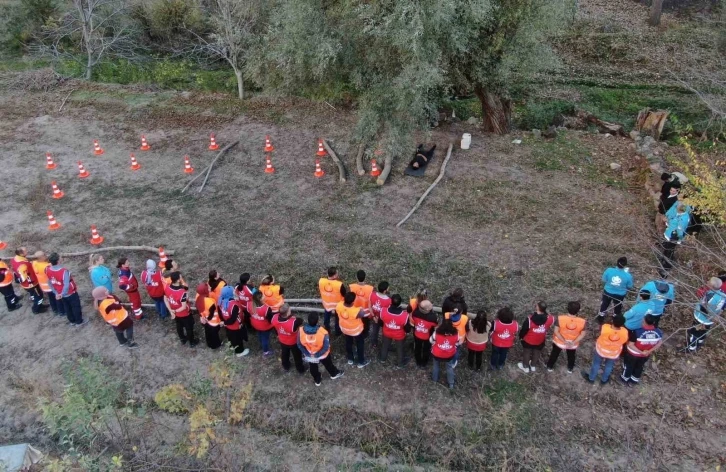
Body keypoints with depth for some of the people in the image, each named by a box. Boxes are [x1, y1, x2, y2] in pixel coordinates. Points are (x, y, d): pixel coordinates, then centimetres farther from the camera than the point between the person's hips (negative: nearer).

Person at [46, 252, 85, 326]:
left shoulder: (48, 270, -16)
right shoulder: (64, 271, -35)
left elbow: (50, 283, -3)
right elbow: (67, 285, -34)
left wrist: (56, 293, 7)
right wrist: (62, 294, -17)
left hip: (59, 294, 6)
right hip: (70, 293, -6)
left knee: (67, 307, 25)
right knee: (76, 307, 16)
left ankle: (72, 321, 43)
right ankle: (79, 321, 32)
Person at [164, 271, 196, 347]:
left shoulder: (167, 287, -20)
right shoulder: (182, 292, -40)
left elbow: (165, 299, -5)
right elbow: (184, 307, -33)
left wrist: (171, 311, -3)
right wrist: (175, 311, -16)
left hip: (176, 314, 6)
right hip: (185, 314, -6)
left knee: (179, 326, 31)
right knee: (189, 328, 21)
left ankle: (182, 339, 54)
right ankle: (192, 342, 42)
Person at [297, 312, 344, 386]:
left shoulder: (301, 330, -31)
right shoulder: (323, 332, -38)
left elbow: (299, 345, -16)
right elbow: (326, 347, -25)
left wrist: (308, 354, -6)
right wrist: (317, 355, -11)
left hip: (309, 355, 2)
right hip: (323, 355, -2)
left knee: (313, 368, 32)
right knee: (328, 364, 32)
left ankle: (317, 380, 58)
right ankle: (334, 374, 61)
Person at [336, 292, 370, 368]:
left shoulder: (339, 305, -29)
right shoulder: (356, 311, -42)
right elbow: (364, 314, -19)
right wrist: (361, 310, -1)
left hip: (344, 329, 4)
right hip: (356, 330, -4)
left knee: (348, 343, 30)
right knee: (360, 345, 23)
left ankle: (350, 359, 52)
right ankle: (361, 362, 43)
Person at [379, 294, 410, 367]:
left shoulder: (383, 311, -33)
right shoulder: (405, 315, -39)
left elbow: (381, 322, -11)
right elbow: (407, 329, -22)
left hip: (387, 333, 2)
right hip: (399, 336, -2)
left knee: (385, 345, 33)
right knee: (400, 348, 29)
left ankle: (383, 358, 60)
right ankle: (400, 362, 55)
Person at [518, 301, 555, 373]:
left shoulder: (530, 319, -38)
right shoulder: (549, 319, -28)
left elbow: (524, 329, -22)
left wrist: (521, 337, -1)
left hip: (528, 340, -3)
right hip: (540, 341, 3)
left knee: (526, 353, 25)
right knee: (536, 353, 30)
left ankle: (526, 367, 47)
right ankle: (533, 366, 53)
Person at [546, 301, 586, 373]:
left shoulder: (560, 318, -31)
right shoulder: (582, 321, -28)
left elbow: (556, 331, -25)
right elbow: (583, 334, -17)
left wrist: (564, 341, -19)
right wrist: (573, 342, -16)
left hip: (559, 342, 0)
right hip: (573, 344, 1)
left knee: (554, 354, 29)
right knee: (571, 356, 32)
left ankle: (550, 367, 50)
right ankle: (570, 369, 55)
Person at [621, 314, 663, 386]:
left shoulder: (637, 332, -38)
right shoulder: (658, 332, -24)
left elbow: (630, 344, -32)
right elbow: (659, 343, -6)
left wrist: (641, 352, -23)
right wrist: (650, 351, -3)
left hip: (633, 354, -3)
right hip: (646, 355, 4)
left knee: (629, 366, 26)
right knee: (639, 366, 31)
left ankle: (625, 378, 51)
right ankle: (635, 380, 54)